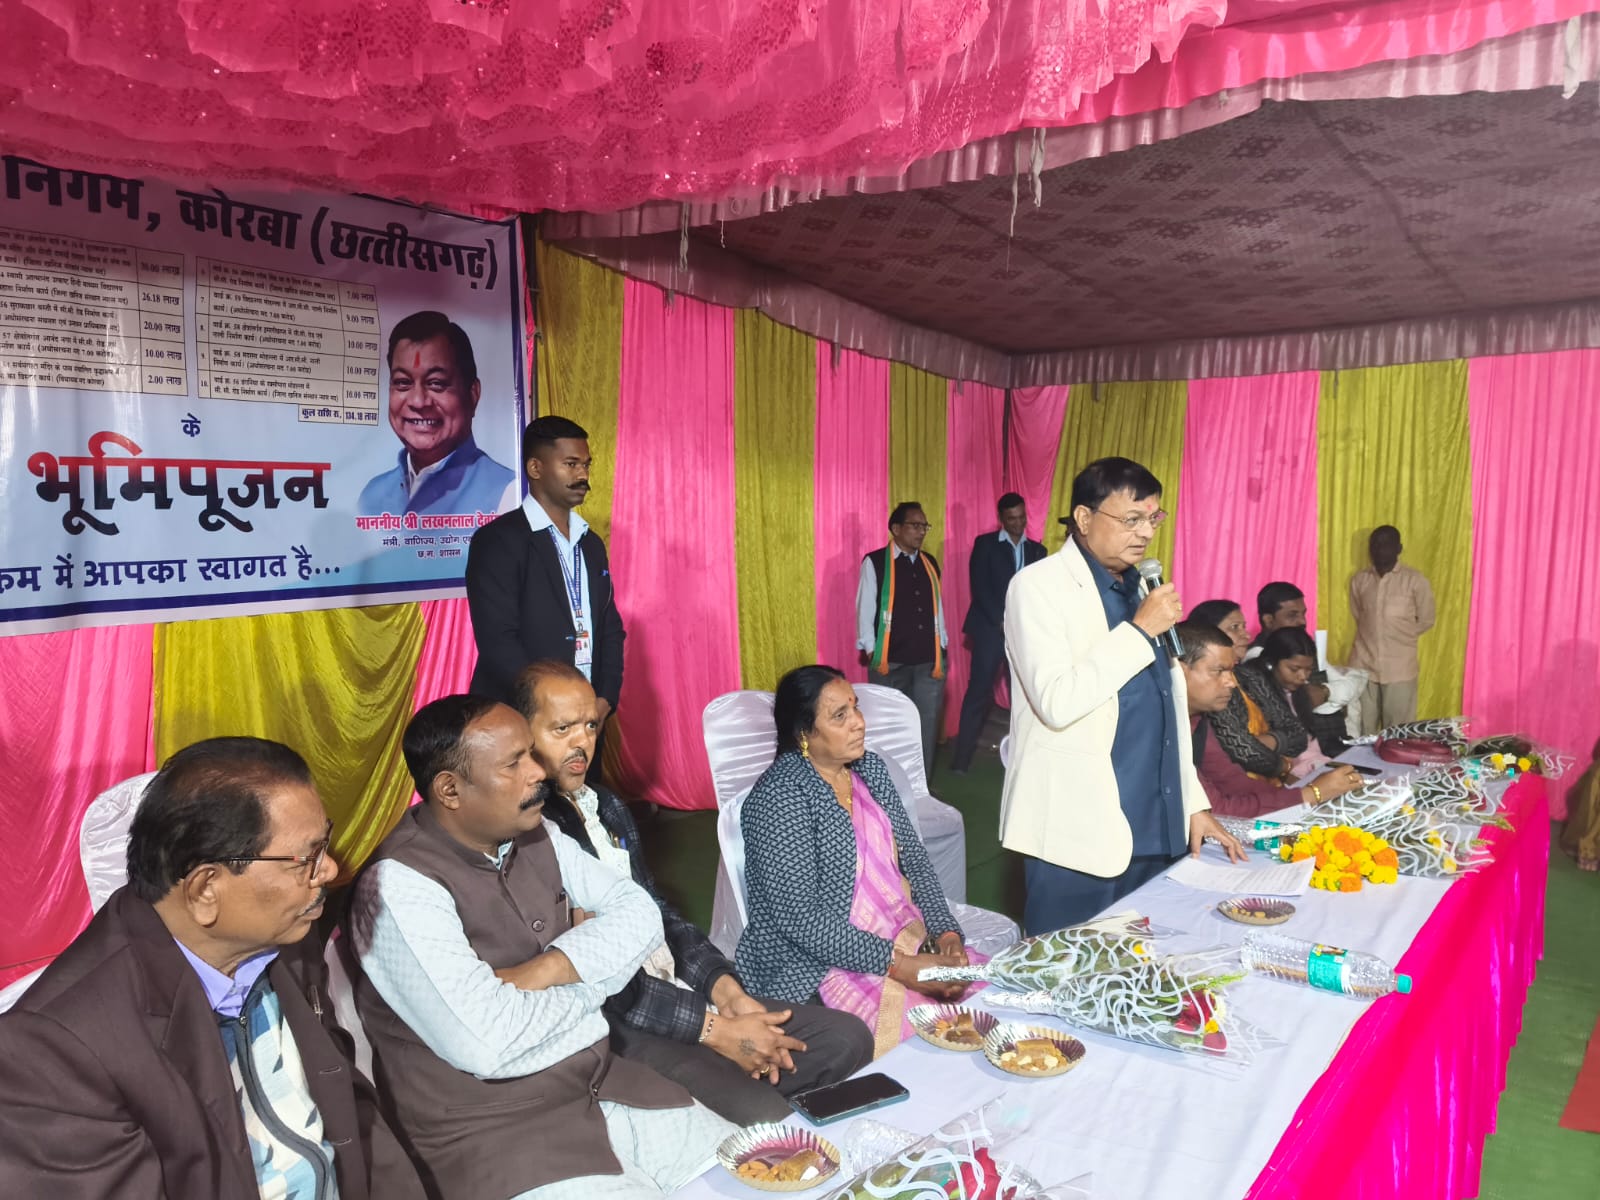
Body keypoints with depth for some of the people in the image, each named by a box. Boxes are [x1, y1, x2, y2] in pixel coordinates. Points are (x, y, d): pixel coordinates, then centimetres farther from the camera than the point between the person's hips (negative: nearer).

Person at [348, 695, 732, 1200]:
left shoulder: (537, 837, 3)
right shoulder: (399, 886, -20)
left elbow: (639, 914, 3)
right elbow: (487, 1043, -28)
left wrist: (548, 969, -15)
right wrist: (592, 974, -10)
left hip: (604, 1085, 7)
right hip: (489, 1132, -6)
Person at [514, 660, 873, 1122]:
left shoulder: (608, 808, 15)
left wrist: (725, 989, -1)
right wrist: (714, 1028, -17)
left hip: (679, 993, 9)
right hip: (610, 1029, -9)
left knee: (848, 1037, 1)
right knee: (762, 1118, -28)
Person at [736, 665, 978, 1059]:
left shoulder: (870, 768, 8)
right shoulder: (780, 797, -16)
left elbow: (914, 860, 10)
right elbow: (800, 920, -20)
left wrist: (945, 931, -6)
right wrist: (898, 965, -22)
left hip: (908, 941, 8)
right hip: (821, 965, -7)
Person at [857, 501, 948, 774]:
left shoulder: (930, 563, 12)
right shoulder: (875, 562, -5)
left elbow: (937, 606, 14)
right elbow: (865, 607, -5)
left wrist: (941, 645, 11)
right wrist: (871, 650, -8)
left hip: (929, 659, 5)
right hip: (891, 660, -4)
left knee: (928, 721, 7)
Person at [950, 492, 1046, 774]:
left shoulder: (1037, 549, 14)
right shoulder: (985, 544, 4)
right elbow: (979, 587, -4)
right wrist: (1002, 621, -12)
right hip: (991, 628, -3)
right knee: (979, 692, -7)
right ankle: (962, 756, -3)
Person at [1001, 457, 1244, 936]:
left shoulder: (1140, 586, 14)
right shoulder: (1038, 586, -9)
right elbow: (1057, 703, -22)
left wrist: (1192, 802, 16)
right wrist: (1140, 630, -18)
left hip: (1155, 828, 7)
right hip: (1079, 832, -7)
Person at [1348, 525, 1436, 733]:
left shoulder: (1415, 580, -4)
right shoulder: (1359, 579, 7)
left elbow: (1426, 621, 3)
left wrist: (1399, 637, 4)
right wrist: (1372, 636, 7)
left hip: (1399, 668, -3)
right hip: (1363, 665, 3)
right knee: (1361, 732, 6)